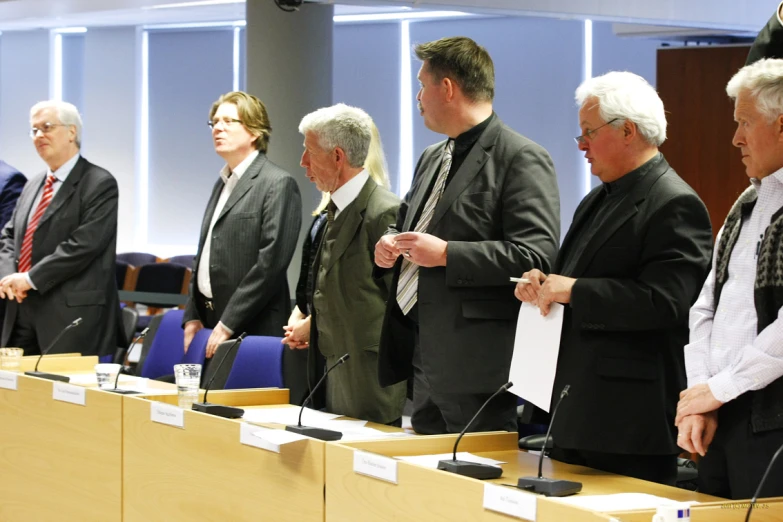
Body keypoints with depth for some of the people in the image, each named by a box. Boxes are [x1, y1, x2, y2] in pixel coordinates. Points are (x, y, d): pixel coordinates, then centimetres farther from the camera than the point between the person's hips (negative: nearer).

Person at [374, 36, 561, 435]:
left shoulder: (521, 159, -10)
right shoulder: (432, 158, 20)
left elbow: (536, 254, -19)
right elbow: (405, 223, 32)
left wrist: (446, 253, -20)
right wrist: (388, 245, 8)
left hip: (476, 359, -9)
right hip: (424, 352, 9)